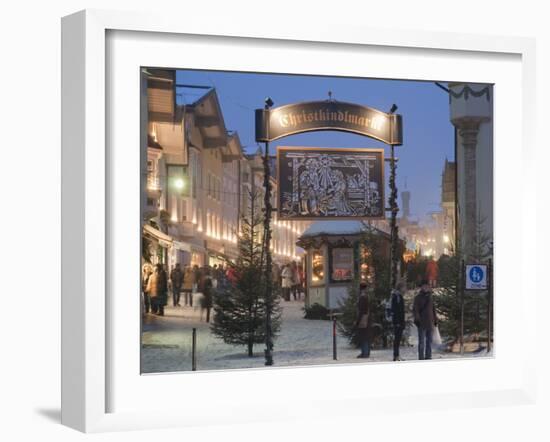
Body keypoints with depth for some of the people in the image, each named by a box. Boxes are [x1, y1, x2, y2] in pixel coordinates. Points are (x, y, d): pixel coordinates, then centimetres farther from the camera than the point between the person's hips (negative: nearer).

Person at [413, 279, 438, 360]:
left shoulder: (430, 297, 15)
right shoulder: (418, 297, -2)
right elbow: (415, 310, -5)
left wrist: (434, 321, 15)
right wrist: (418, 319, -15)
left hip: (429, 323, 6)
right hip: (422, 323, -6)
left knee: (429, 341, 9)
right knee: (422, 342, -5)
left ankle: (428, 357, 15)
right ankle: (421, 358, -3)